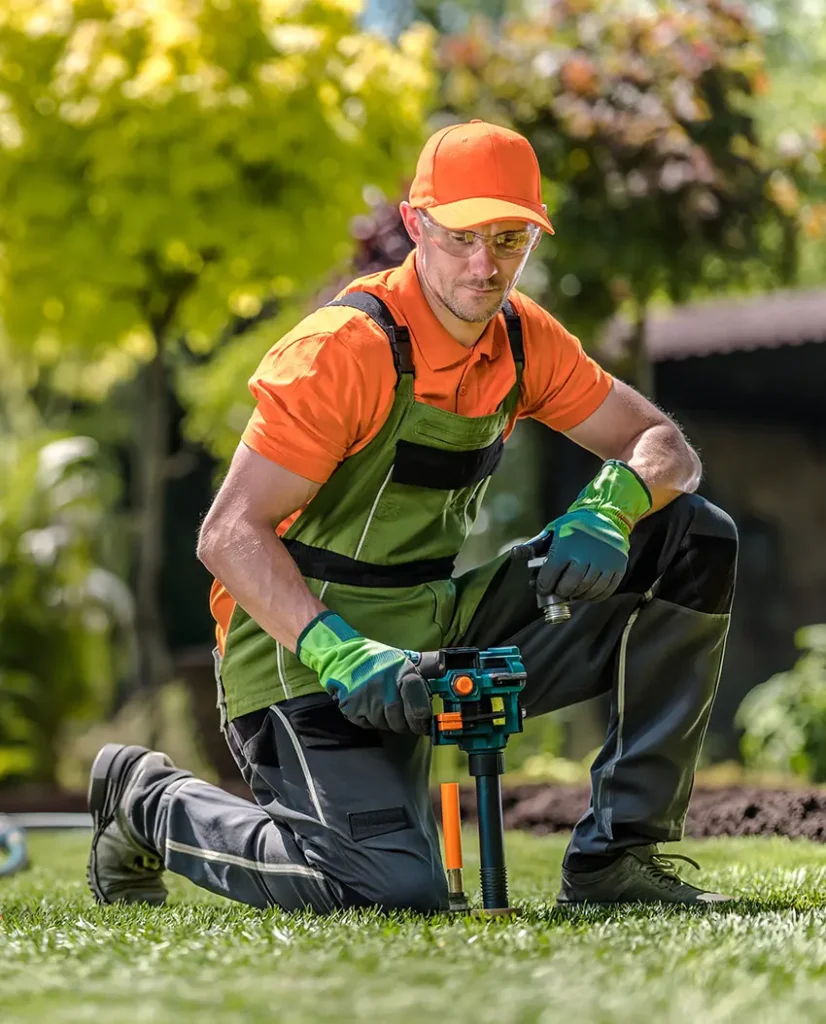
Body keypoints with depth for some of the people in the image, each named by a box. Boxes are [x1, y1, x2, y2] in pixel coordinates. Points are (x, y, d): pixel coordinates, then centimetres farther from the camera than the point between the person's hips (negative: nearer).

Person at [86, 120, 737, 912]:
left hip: (440, 630, 7)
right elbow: (229, 535, -23)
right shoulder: (349, 348, -19)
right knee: (395, 887, -30)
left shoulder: (523, 339, 3)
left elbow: (663, 446, 5)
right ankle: (153, 800, 0)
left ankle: (617, 852, -1)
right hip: (308, 655, -7)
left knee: (694, 539, -2)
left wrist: (608, 508, -20)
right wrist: (342, 655, -38)